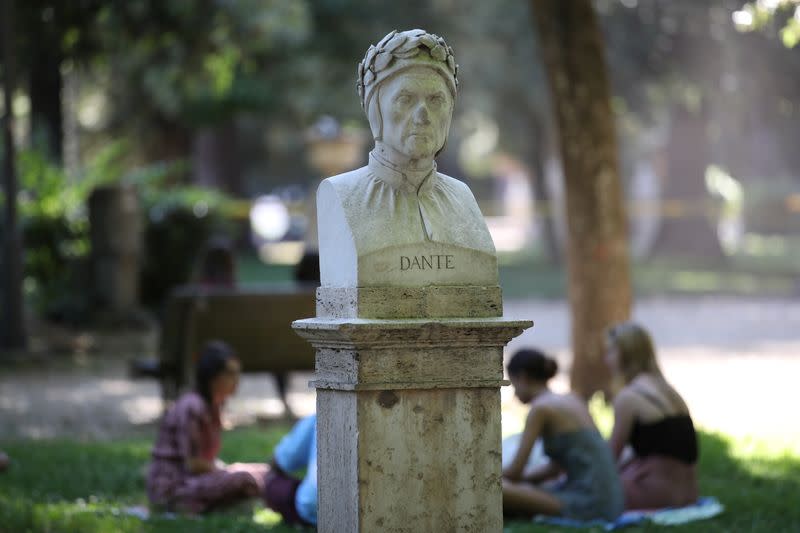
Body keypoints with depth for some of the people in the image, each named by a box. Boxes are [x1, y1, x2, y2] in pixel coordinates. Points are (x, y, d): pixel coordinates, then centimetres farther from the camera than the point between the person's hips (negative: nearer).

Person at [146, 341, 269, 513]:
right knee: (244, 479, -26)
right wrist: (229, 472, -7)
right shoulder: (192, 408, -19)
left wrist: (226, 469, -2)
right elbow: (193, 464, -20)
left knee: (263, 472, 4)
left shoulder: (212, 404, 9)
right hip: (172, 487, -10)